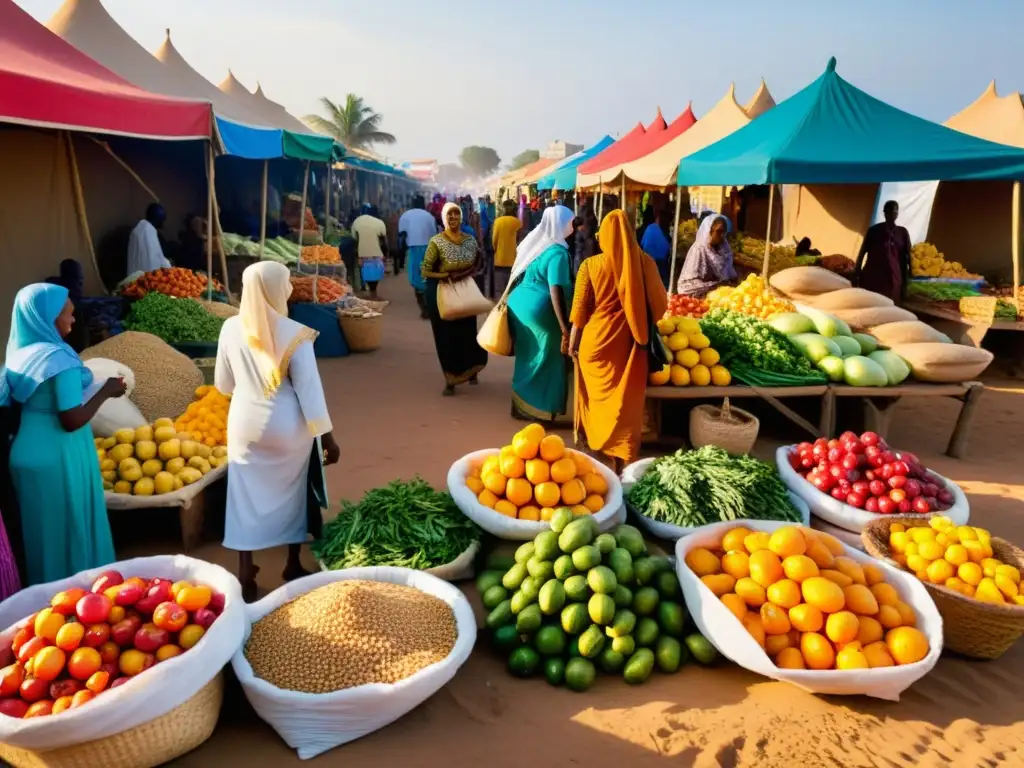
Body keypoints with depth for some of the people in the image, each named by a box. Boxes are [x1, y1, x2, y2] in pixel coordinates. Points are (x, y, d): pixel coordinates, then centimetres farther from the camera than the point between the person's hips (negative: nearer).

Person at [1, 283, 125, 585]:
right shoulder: (59, 358, -20)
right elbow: (72, 421, -23)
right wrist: (105, 391, -10)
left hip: (27, 454, 8)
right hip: (59, 459, -8)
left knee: (42, 532, 19)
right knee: (73, 530, 6)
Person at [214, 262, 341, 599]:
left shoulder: (231, 329, -6)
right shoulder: (294, 334, -18)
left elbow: (223, 384, 5)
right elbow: (309, 390, -16)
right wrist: (327, 437, -8)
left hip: (246, 424, 2)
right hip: (288, 427, -2)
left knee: (247, 497, 13)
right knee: (292, 493, 16)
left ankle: (246, 572, 18)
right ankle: (293, 565, 29)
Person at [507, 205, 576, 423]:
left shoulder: (535, 240, 9)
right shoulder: (557, 252, -16)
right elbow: (556, 292, -23)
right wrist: (565, 330, -23)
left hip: (518, 303, 8)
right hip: (539, 309, -8)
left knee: (528, 358, 19)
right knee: (546, 360, 5)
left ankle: (522, 406, 29)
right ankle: (539, 411, 13)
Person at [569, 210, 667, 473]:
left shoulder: (590, 265, -9)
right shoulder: (645, 263, -6)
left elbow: (580, 309, -4)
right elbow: (659, 304, 2)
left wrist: (573, 342, 9)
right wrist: (644, 329, 20)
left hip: (597, 340, -1)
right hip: (629, 343, 1)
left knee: (599, 394, 18)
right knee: (625, 400, 10)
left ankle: (595, 439, 33)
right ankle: (621, 458, 16)